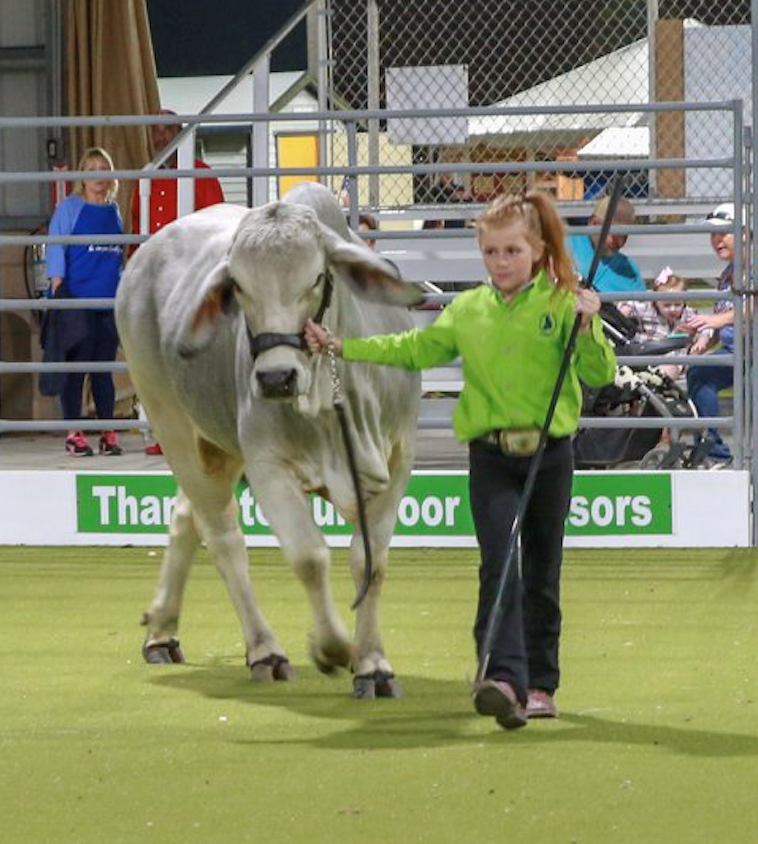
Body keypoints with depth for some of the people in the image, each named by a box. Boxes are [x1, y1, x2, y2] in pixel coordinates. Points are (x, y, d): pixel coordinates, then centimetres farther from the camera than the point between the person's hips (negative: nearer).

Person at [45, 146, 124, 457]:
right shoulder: (69, 207, -1)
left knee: (104, 370, 7)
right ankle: (74, 434, 0)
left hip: (109, 301, 5)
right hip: (77, 300, -5)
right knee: (75, 366, -4)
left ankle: (108, 433, 10)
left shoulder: (113, 210, 13)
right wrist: (57, 289, -13)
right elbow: (56, 248, -4)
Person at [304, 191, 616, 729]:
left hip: (549, 454, -1)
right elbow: (412, 350, 21)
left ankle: (540, 685, 20)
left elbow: (600, 374, -9)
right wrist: (341, 347, 17)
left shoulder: (561, 305, -2)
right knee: (498, 564, -15)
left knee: (541, 574, 8)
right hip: (491, 457, 1)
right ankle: (504, 680, -28)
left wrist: (587, 327, -26)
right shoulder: (468, 312, 9)